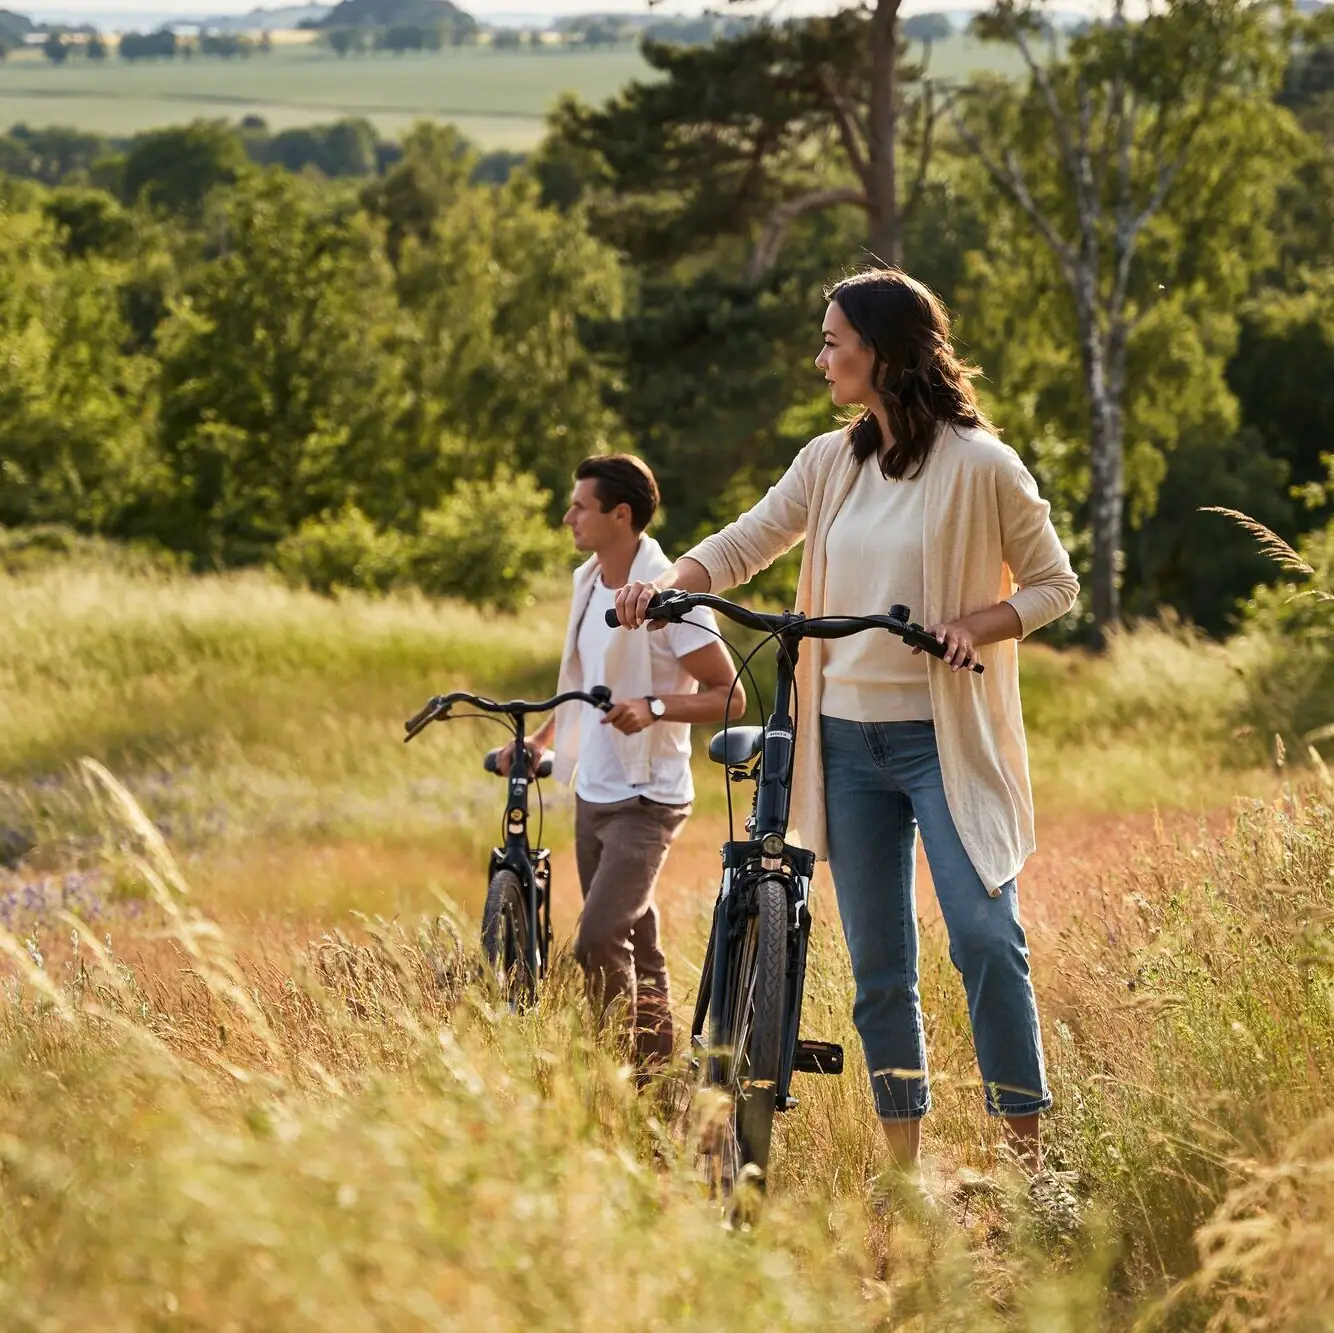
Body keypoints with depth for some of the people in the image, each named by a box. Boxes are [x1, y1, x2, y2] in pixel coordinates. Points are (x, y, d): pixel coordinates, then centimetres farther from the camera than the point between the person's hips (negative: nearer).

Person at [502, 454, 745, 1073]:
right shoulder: (588, 582, 9)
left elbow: (729, 696, -15)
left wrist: (654, 707, -29)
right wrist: (541, 737, 16)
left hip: (645, 799, -8)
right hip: (593, 794, 8)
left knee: (599, 941, -19)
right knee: (636, 947, 11)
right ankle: (657, 1068, 16)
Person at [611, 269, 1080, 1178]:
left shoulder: (980, 466, -7)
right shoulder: (831, 462, 9)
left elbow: (1055, 585, -1)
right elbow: (744, 545, 8)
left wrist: (975, 625, -18)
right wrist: (668, 584, -12)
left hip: (944, 738, -5)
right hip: (849, 740, 6)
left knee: (985, 935, -17)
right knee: (878, 967, 7)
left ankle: (1028, 1160, -12)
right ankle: (905, 1172, 13)